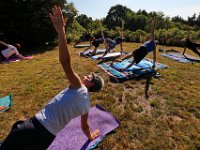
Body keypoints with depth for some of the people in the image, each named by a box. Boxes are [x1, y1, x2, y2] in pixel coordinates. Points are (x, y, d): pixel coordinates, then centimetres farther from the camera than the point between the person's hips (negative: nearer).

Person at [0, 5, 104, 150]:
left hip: (35, 127, -7)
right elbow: (84, 126, 19)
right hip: (46, 138, 7)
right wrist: (90, 136, 41)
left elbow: (65, 62, -32)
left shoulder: (79, 88, -17)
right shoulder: (86, 104, 5)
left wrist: (61, 32, -33)